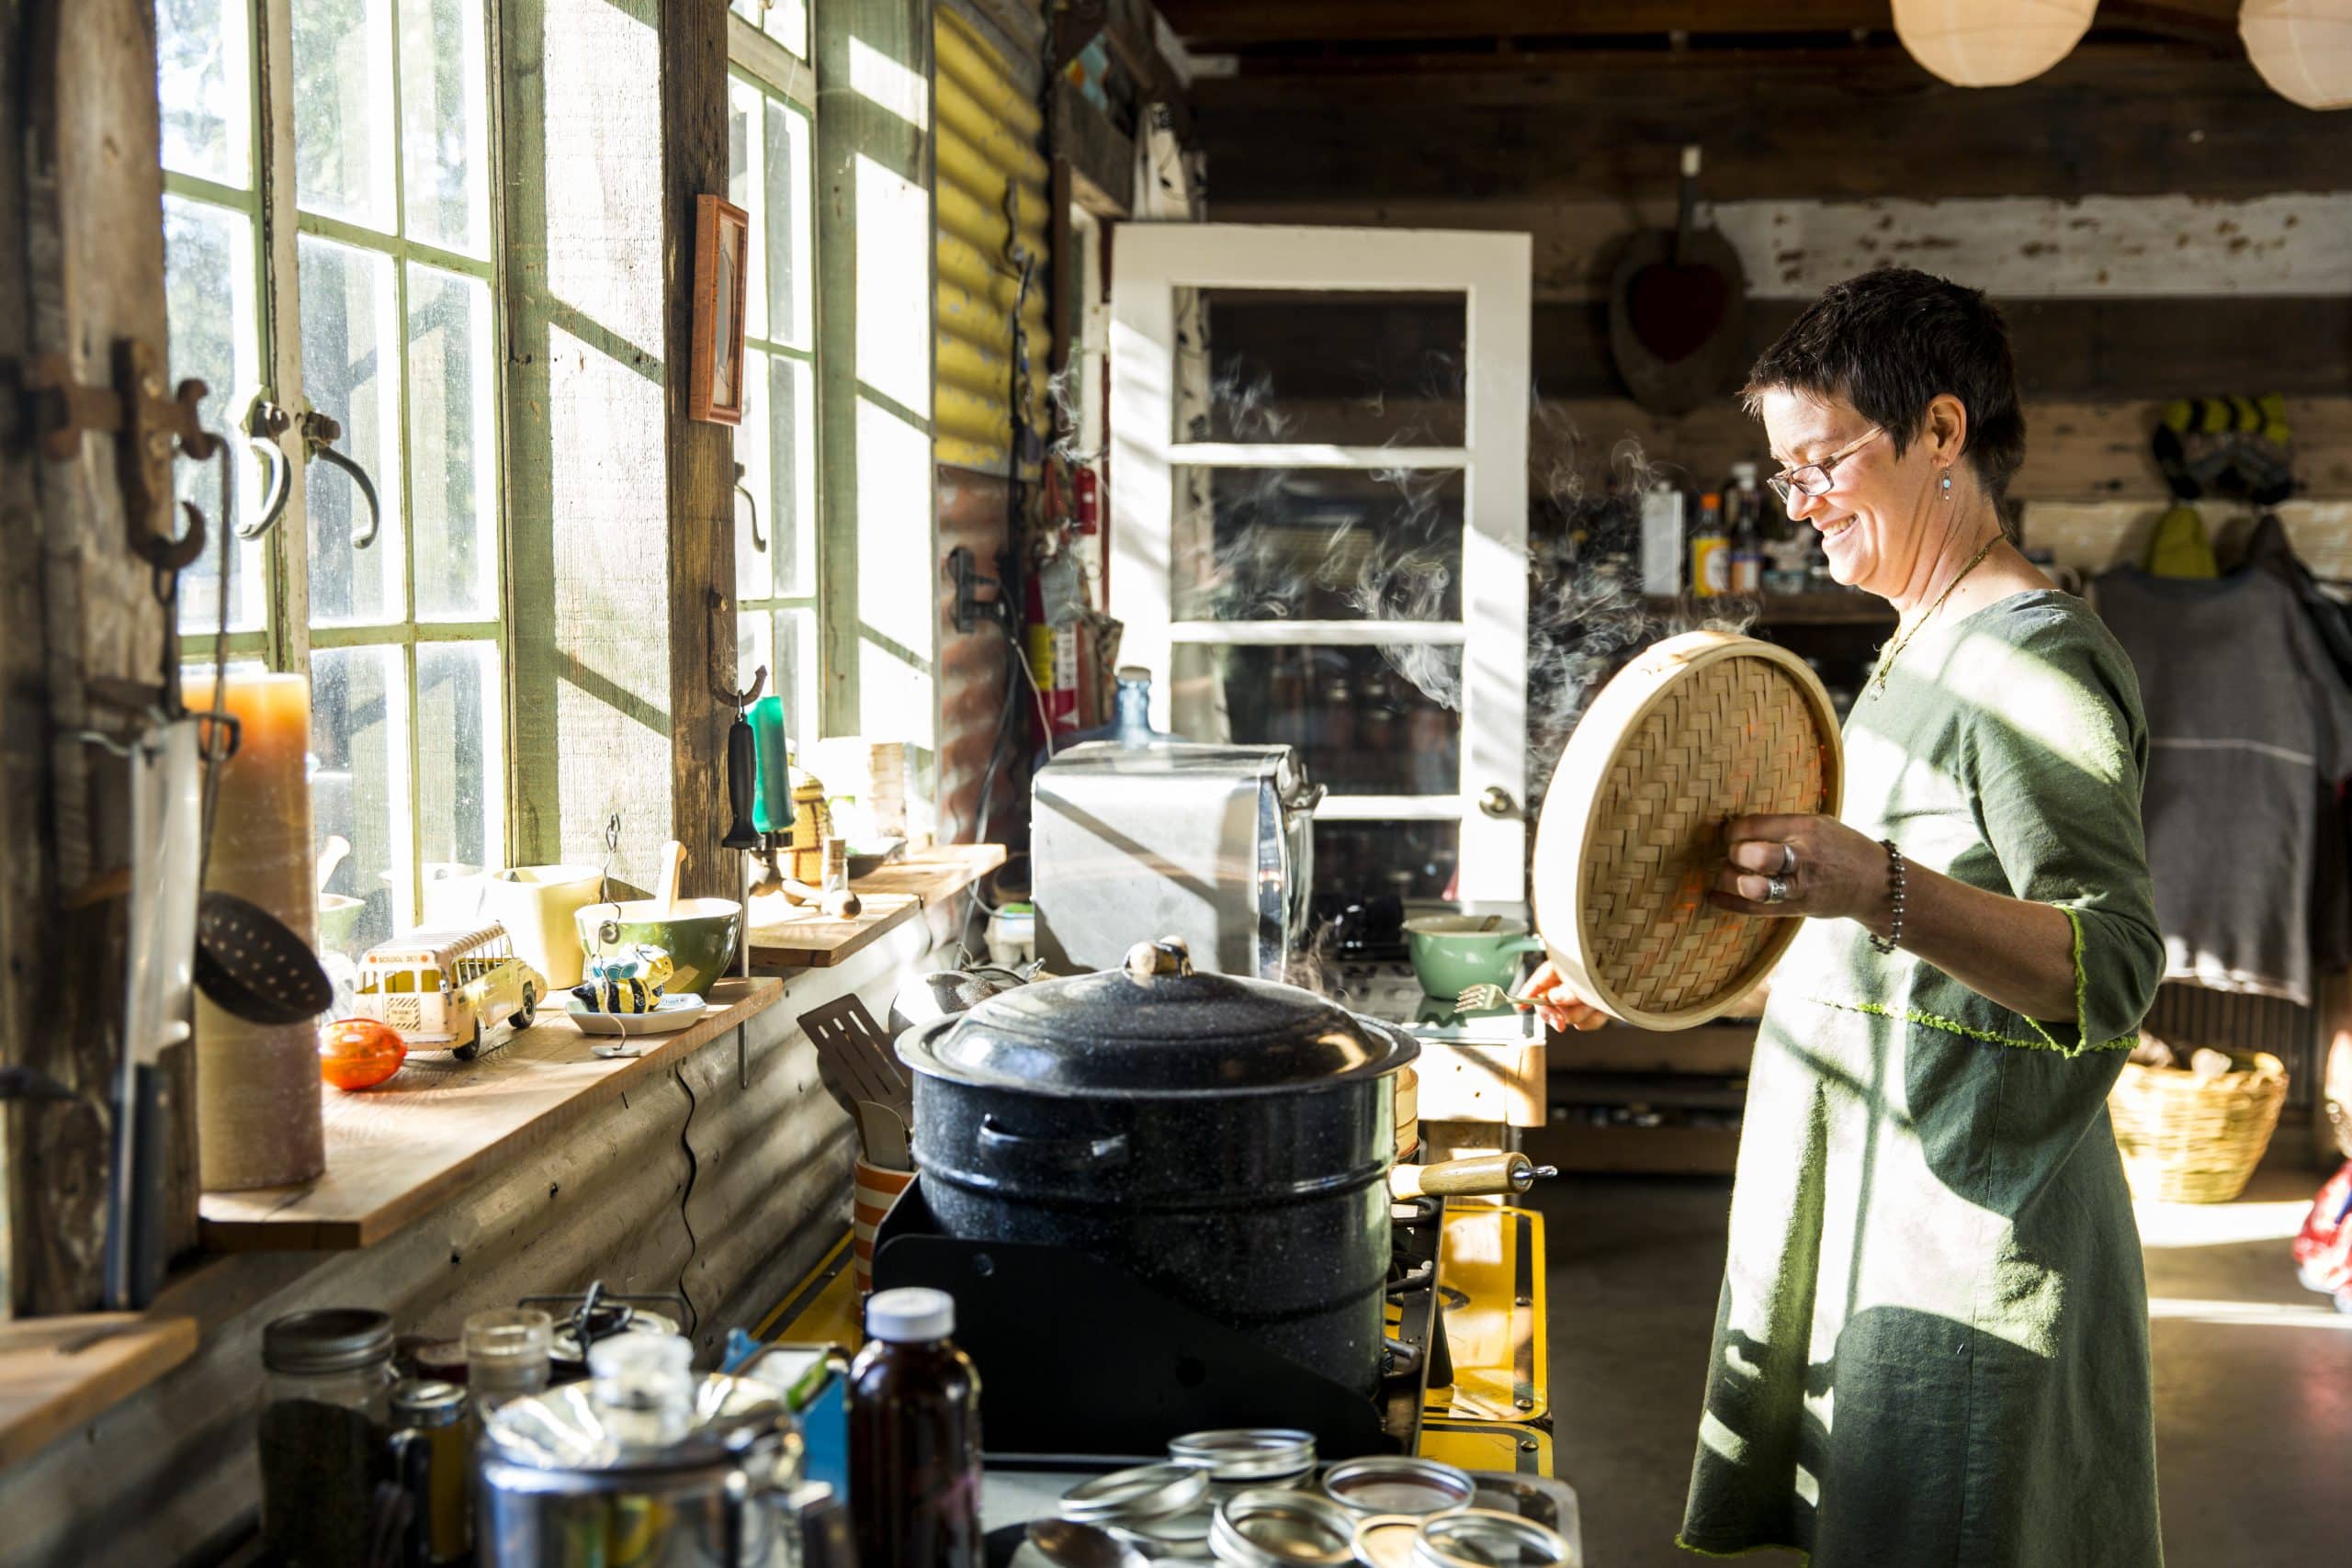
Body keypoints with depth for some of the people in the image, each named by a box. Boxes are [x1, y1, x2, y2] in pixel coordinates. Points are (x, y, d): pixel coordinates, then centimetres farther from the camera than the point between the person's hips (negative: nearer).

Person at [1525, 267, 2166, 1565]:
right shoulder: (1917, 654, 16)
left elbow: (2111, 971, -26)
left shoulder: (2035, 662, -15)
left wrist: (1882, 891, -40)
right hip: (1861, 1218, 9)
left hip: (1968, 1250, -9)